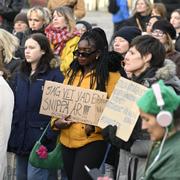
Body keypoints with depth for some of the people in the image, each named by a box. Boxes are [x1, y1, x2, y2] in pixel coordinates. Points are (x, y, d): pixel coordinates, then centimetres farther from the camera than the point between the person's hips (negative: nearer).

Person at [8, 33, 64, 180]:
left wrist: (49, 136, -19)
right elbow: (12, 105, 16)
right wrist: (11, 135, 8)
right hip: (20, 140, 7)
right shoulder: (20, 75, 14)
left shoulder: (54, 75, -7)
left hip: (41, 140, -7)